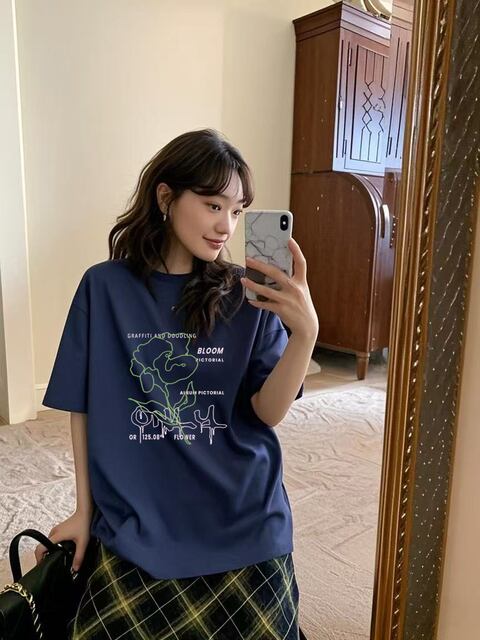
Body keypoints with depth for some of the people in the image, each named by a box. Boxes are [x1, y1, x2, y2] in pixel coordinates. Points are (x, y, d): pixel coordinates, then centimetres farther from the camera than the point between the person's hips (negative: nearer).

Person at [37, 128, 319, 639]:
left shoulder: (247, 295, -4)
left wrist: (305, 332, -27)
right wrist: (84, 509, 6)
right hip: (135, 532, 0)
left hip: (243, 528, 1)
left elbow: (268, 412, -9)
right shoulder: (104, 287, -5)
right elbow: (83, 406, 1)